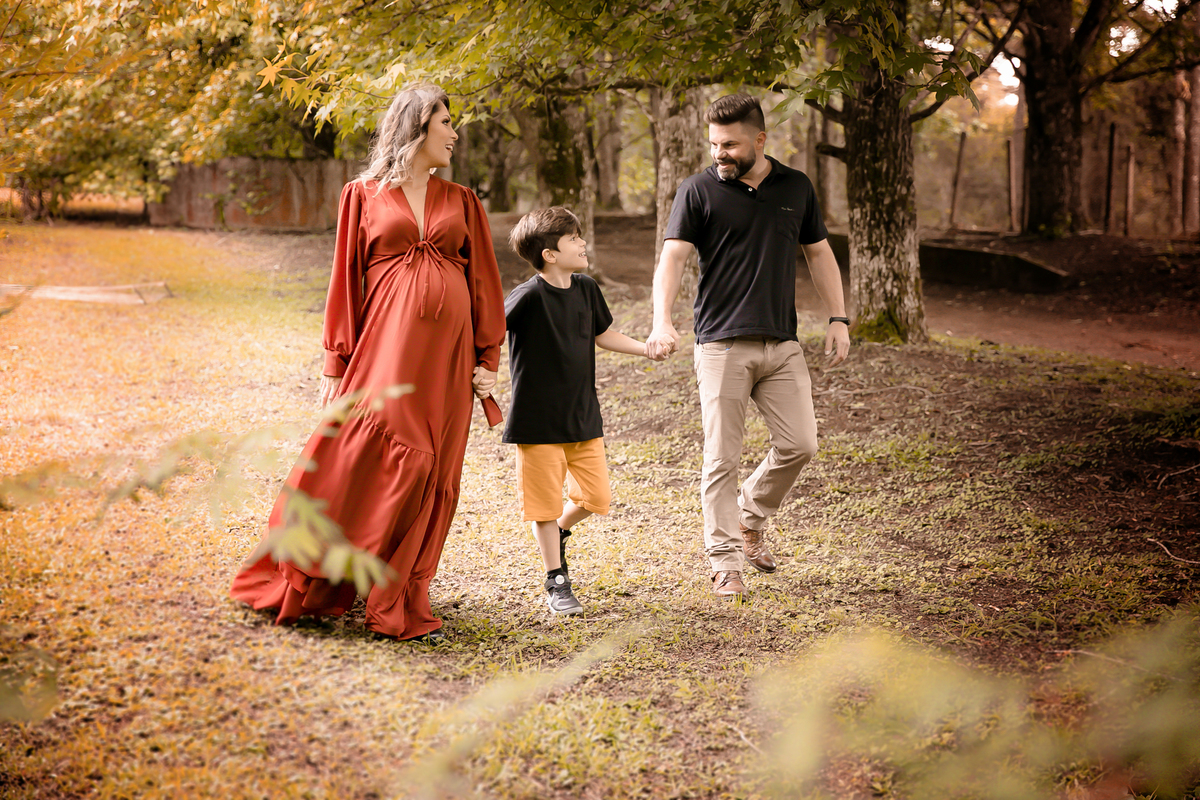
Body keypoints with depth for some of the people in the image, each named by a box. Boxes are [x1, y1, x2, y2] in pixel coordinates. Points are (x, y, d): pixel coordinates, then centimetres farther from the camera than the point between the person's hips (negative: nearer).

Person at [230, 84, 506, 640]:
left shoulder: (461, 201, 14)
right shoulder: (364, 194, 6)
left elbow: (484, 281, 12)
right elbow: (346, 280, 3)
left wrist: (487, 359, 4)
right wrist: (336, 363, -3)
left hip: (446, 347, 3)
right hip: (384, 340, -3)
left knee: (429, 475, 2)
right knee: (358, 464, -12)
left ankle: (403, 601, 10)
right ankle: (306, 585, 1)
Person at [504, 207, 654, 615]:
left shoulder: (586, 289, 3)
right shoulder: (529, 296, -17)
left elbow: (602, 334, 19)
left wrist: (646, 347, 13)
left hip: (584, 416, 6)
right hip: (538, 422, -6)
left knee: (596, 497, 8)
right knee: (545, 503, 4)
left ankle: (559, 531, 38)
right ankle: (556, 583, 19)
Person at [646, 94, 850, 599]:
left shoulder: (795, 188, 10)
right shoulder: (698, 191, -1)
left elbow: (819, 253, 18)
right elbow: (673, 256, -10)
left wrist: (838, 319, 9)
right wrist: (662, 322, -25)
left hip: (782, 343, 3)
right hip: (721, 344, -3)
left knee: (800, 444, 0)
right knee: (722, 458, -2)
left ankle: (751, 517, 26)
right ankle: (726, 563, 7)